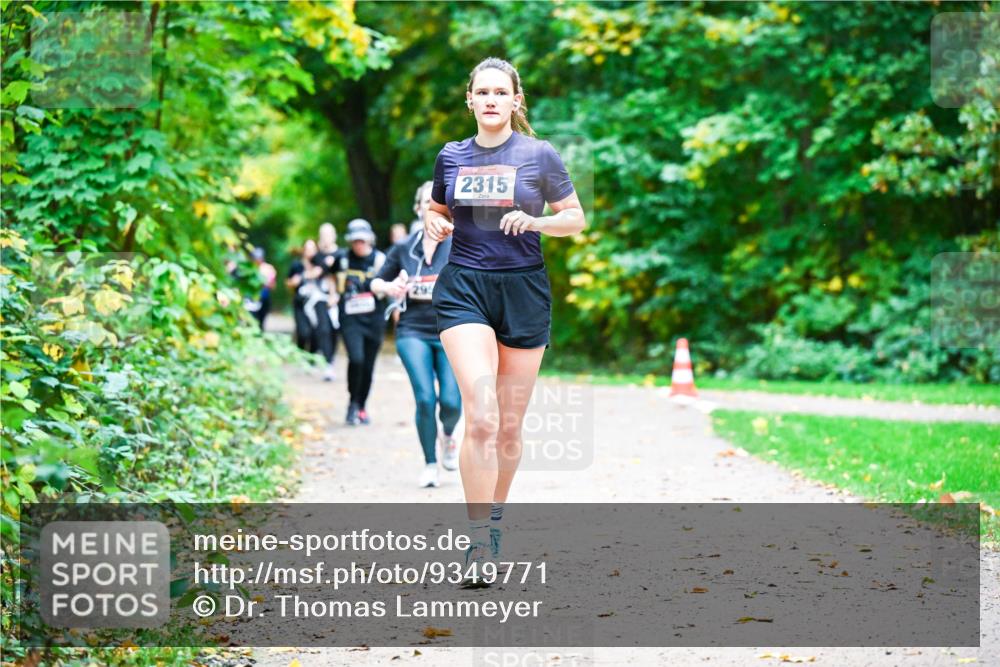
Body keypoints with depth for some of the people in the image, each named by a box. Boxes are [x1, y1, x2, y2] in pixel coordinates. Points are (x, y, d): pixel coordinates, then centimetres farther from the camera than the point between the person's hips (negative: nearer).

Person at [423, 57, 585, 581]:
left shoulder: (540, 155, 1)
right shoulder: (451, 157, 8)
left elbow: (576, 219, 6)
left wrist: (535, 221, -13)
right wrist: (435, 225, 0)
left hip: (523, 290, 0)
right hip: (463, 288, 0)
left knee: (510, 424, 6)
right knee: (481, 416, -17)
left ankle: (494, 518, 29)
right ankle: (479, 544, -16)